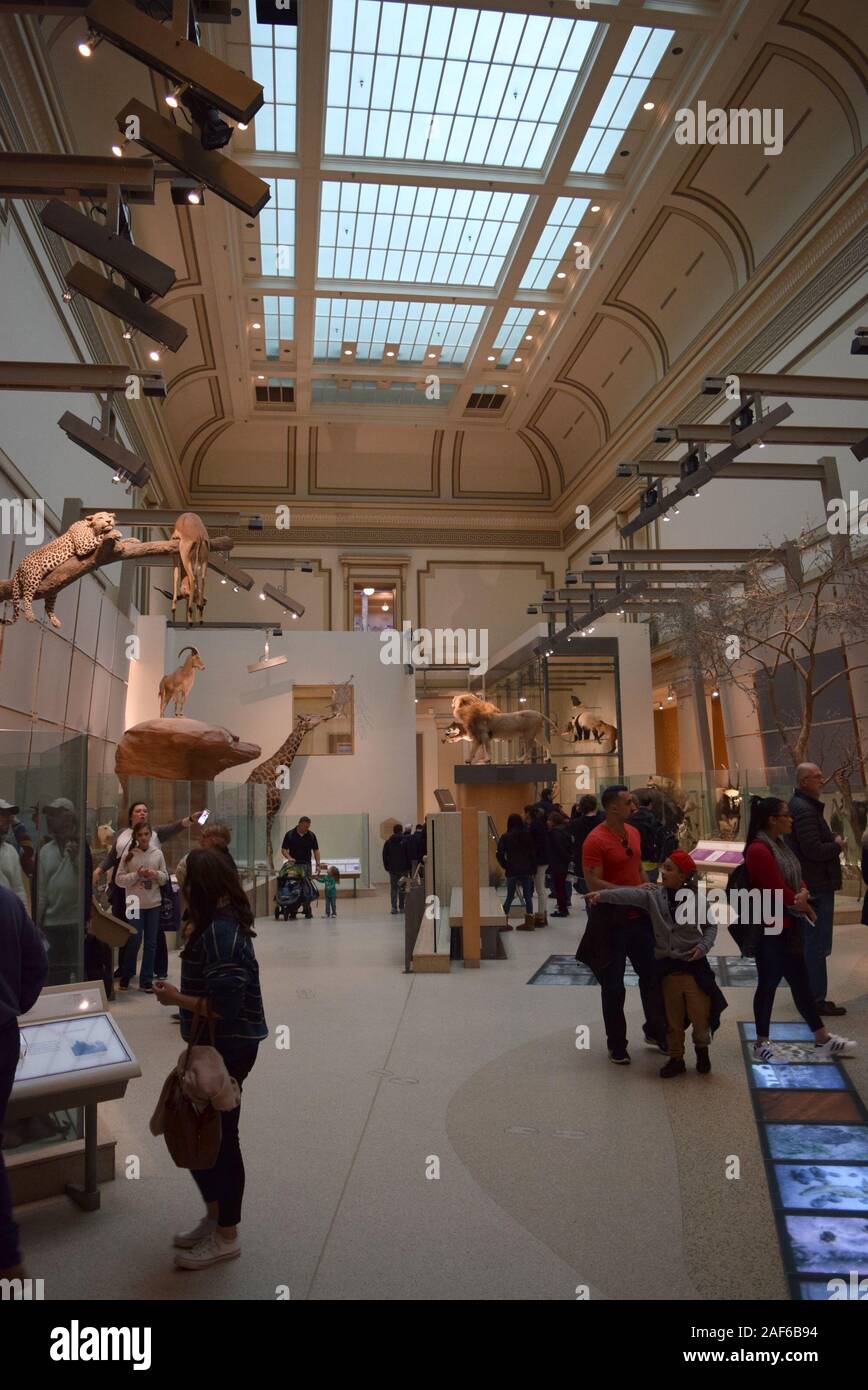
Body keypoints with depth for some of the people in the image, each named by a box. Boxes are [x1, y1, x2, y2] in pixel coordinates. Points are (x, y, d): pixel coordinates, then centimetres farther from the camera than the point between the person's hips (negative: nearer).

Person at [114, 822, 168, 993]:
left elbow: (165, 877, 8)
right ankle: (126, 976, 24)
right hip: (135, 904, -2)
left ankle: (146, 981, 16)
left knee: (151, 944, 6)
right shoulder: (128, 854, -4)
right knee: (134, 942, 1)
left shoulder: (157, 853, 2)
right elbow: (119, 880, -5)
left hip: (154, 904, 3)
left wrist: (156, 874, -12)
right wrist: (137, 875, -17)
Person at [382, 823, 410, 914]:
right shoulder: (405, 842, -4)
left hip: (392, 869, 2)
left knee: (393, 888, 5)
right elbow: (408, 855, -5)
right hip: (403, 869, -2)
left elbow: (384, 856, 6)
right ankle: (401, 907, 7)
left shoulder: (388, 842, 5)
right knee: (402, 888, 6)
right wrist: (408, 868, 0)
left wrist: (386, 867, 11)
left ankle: (394, 907, -6)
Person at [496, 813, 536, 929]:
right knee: (528, 896, 8)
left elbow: (499, 854, -9)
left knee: (509, 896, 8)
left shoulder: (505, 837, -5)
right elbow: (532, 853, -1)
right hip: (527, 870, 1)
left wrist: (505, 866, 3)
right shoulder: (527, 835, 0)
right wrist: (533, 869, 4)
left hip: (512, 871, -1)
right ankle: (529, 922, 8)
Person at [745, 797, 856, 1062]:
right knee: (769, 984, 2)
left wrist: (803, 894, -11)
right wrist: (803, 905, -5)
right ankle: (761, 1044, 16)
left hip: (789, 925, 9)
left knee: (800, 981, 16)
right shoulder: (759, 850, -22)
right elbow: (779, 892, -23)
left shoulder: (780, 843, 9)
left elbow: (797, 879, 12)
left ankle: (823, 1040, 27)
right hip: (770, 928, -9)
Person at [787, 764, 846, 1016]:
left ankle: (811, 995, 29)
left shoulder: (801, 805, 14)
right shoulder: (804, 809, -20)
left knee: (811, 943, 18)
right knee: (817, 945, -3)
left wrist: (832, 842, 5)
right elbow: (814, 849, -25)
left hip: (811, 885, 11)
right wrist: (838, 845, -9)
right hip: (816, 887, -11)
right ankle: (816, 1000, 4)